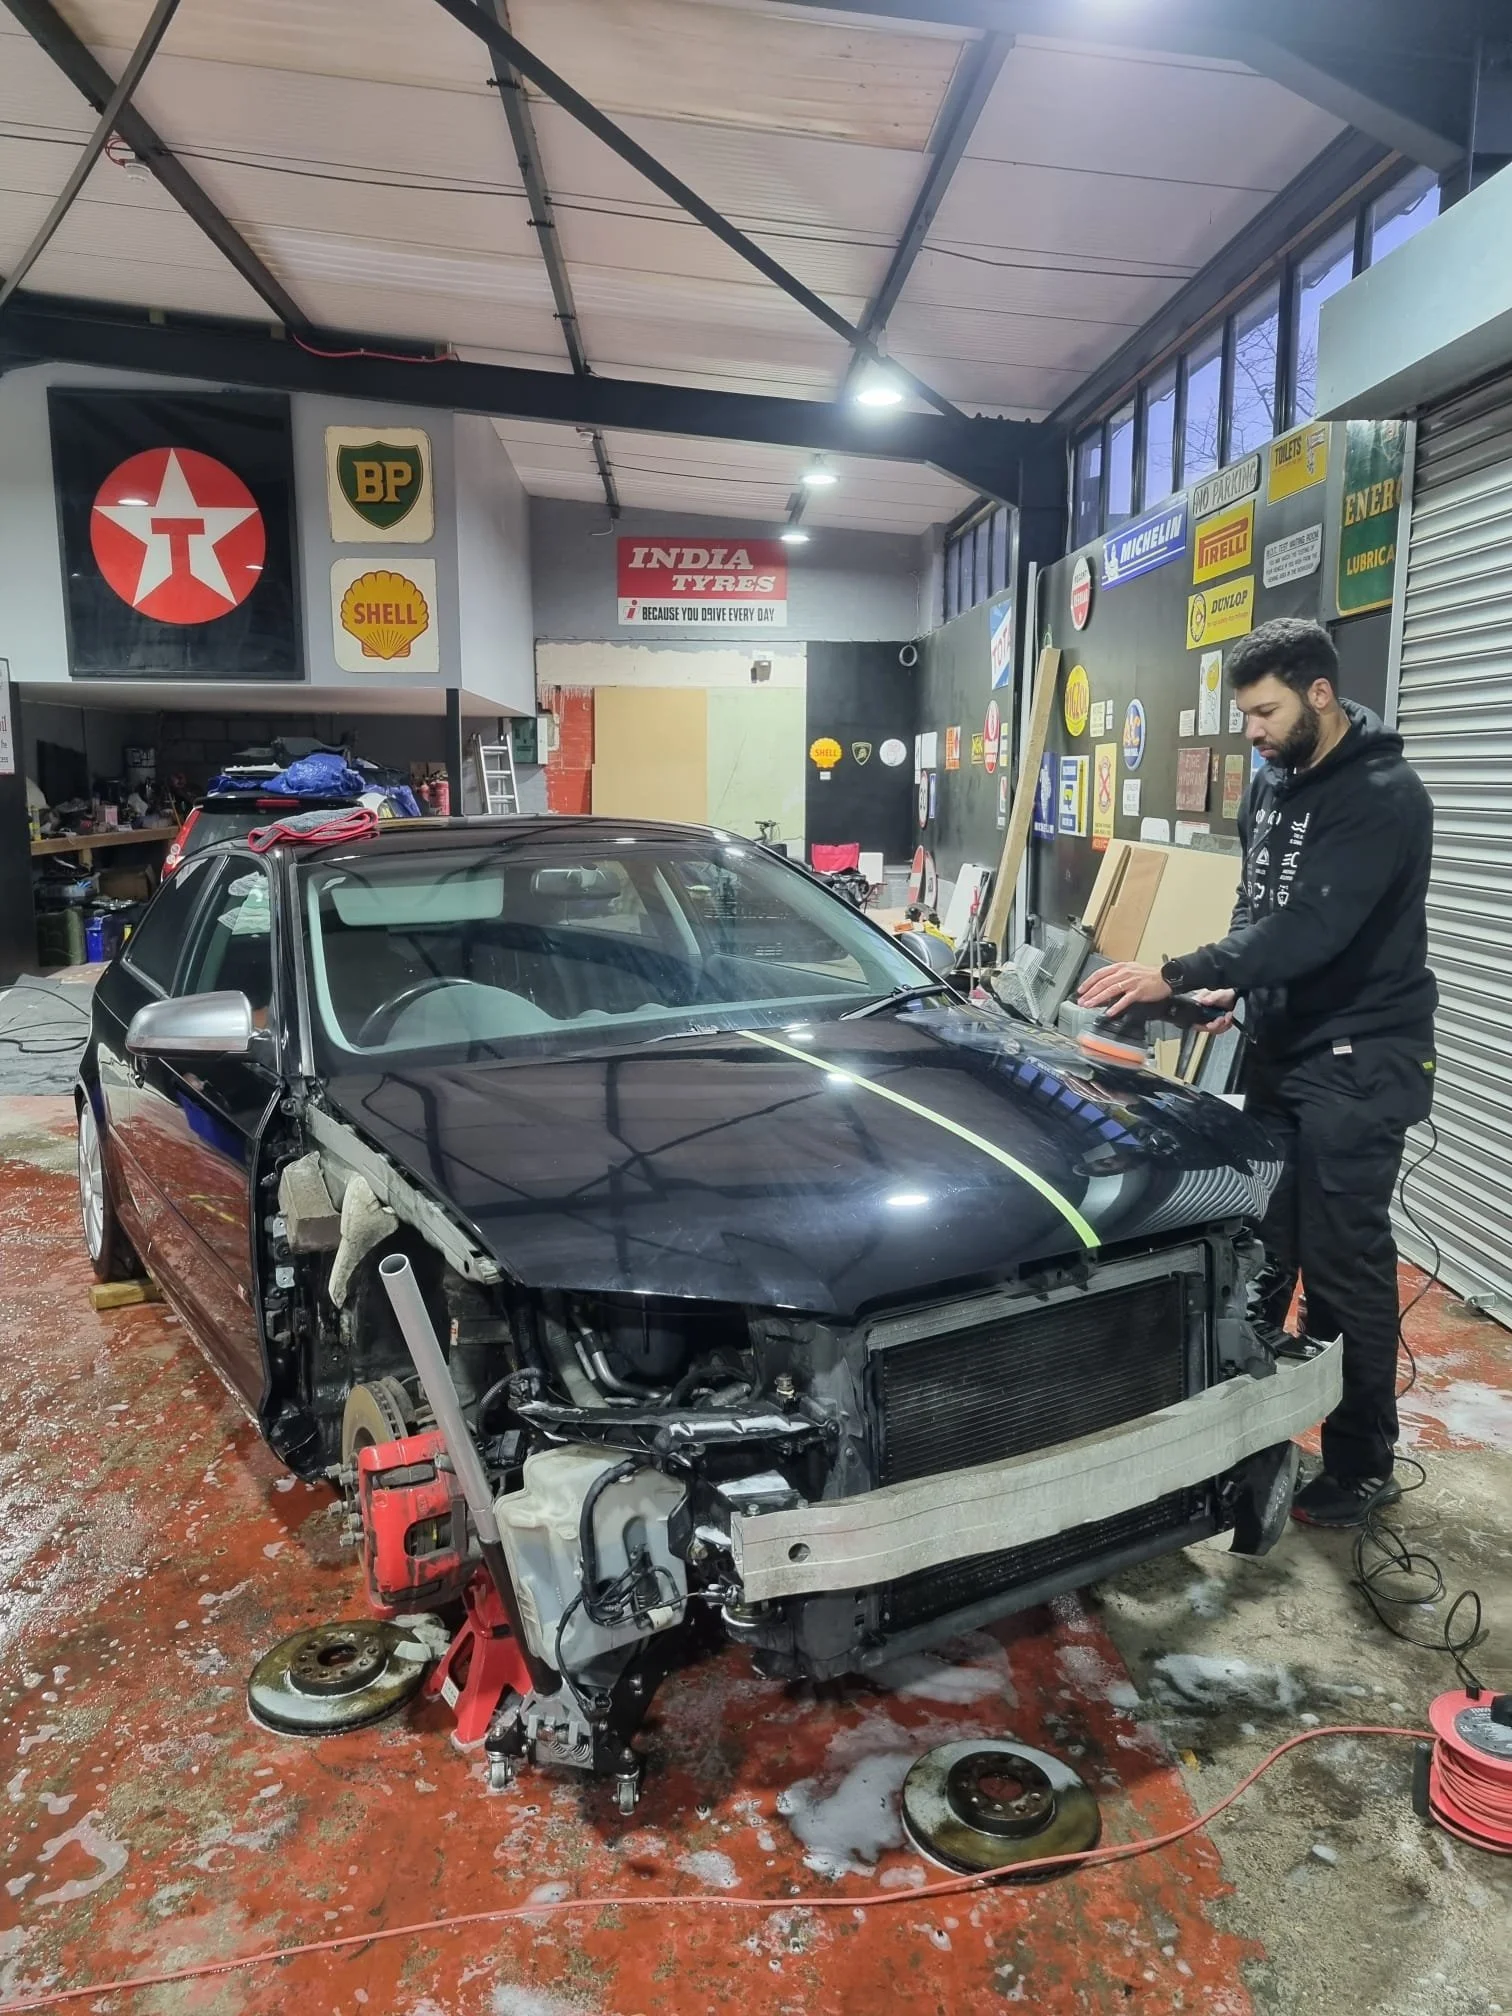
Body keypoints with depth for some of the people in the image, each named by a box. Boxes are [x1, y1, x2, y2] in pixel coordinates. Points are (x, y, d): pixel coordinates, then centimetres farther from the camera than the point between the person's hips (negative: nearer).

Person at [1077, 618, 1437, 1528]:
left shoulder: (1384, 796, -18)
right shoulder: (1273, 781, 9)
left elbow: (1313, 927, -28)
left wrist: (1177, 975, -32)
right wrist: (1234, 985, 2)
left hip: (1359, 1065, -8)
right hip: (1280, 1051, 8)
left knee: (1345, 1267, 0)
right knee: (1259, 1250, 15)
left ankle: (1362, 1467, 16)